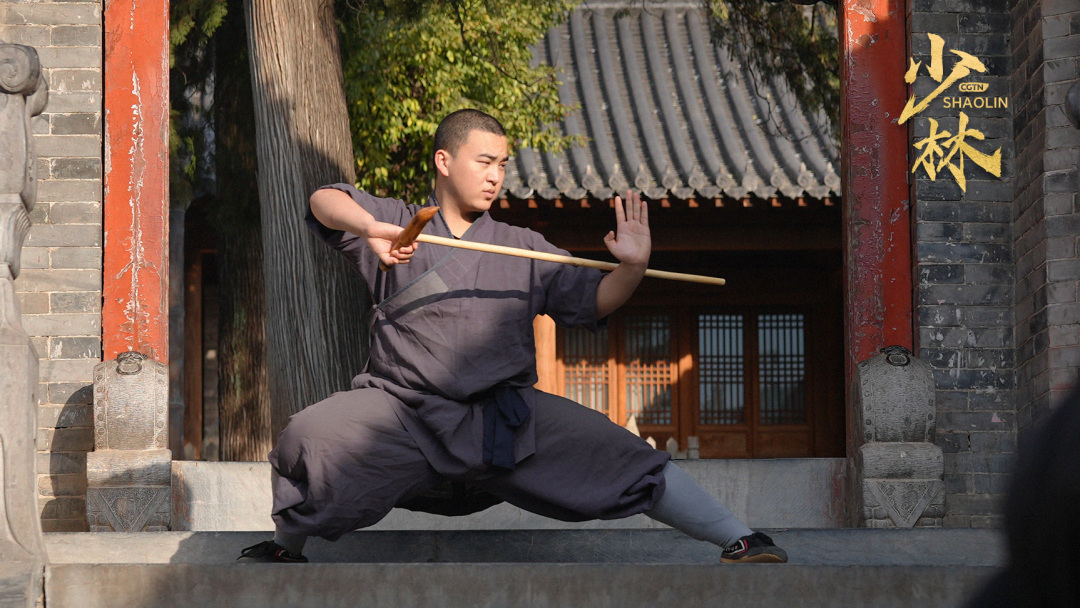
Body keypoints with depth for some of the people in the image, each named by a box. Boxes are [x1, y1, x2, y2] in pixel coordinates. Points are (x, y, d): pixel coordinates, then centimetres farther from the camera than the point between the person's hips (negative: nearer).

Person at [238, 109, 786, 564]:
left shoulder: (522, 248, 16)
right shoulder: (398, 225, 9)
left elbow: (593, 300, 13)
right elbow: (325, 200, -6)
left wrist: (631, 268, -9)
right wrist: (370, 228, -28)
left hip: (506, 415, 1)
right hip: (401, 411, -1)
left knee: (617, 455, -16)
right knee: (308, 439, -25)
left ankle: (739, 540, -12)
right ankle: (285, 549, 5)